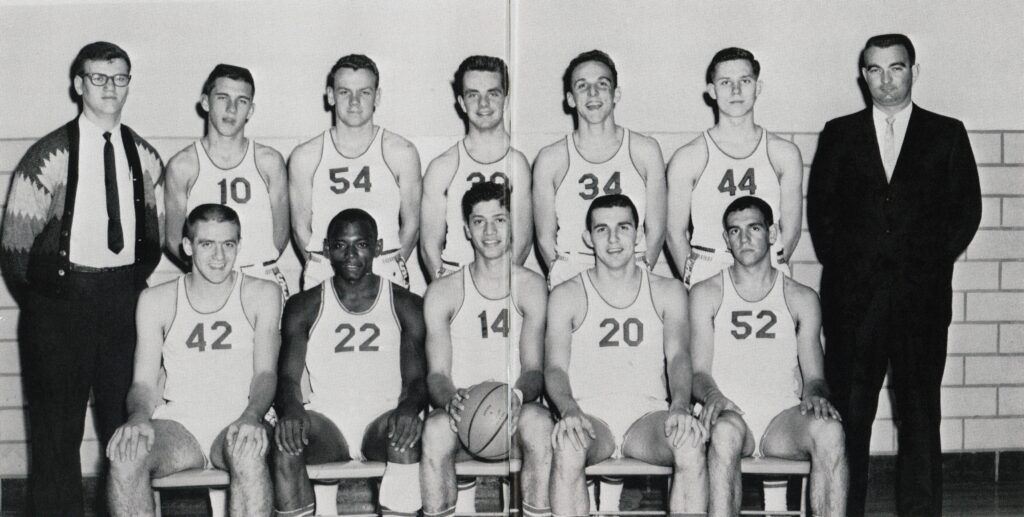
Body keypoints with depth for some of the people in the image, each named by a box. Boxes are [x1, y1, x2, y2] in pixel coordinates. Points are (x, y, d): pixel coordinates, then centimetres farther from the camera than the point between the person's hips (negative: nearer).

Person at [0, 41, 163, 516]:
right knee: (56, 429, 2)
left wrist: (137, 288, 7)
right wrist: (44, 302, -3)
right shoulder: (49, 156, -5)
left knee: (127, 424, 8)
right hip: (62, 300, -3)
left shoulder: (143, 156, 7)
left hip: (125, 297, 3)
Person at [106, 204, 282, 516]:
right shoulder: (156, 300, 11)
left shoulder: (261, 295, 8)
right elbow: (144, 382, 7)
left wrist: (251, 416, -24)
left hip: (236, 424, -1)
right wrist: (139, 417, -18)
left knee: (247, 450, -38)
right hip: (178, 425, 2)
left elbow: (265, 373, -2)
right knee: (125, 454, -31)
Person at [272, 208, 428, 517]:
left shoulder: (406, 305, 9)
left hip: (383, 422, -1)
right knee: (285, 443, -31)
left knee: (407, 438, -35)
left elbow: (417, 377, 1)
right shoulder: (304, 307, 11)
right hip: (326, 425, 1)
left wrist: (410, 407, -24)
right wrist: (289, 409, -23)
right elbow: (288, 377, 2)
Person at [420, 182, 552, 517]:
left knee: (538, 421, -34)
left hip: (516, 415, 0)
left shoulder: (531, 287, 4)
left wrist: (517, 395, -26)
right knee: (436, 429, -33)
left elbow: (534, 367, -2)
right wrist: (450, 400, -24)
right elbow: (437, 373, 0)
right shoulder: (443, 293, 7)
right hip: (462, 414, 1)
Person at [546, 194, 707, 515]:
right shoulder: (567, 296, 11)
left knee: (691, 443, -32)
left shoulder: (668, 292, 15)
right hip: (589, 414, -1)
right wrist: (569, 410, -23)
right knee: (566, 446, -36)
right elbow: (555, 367, 0)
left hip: (648, 414, 1)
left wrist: (680, 405, -23)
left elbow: (678, 356, 0)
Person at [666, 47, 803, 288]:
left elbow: (790, 230, 9)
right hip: (706, 276, -1)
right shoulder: (687, 158, 3)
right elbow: (675, 232, 5)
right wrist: (692, 283, -4)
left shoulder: (784, 154, 7)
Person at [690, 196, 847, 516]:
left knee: (829, 430, -32)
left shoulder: (801, 298, 16)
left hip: (783, 417, 2)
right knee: (726, 430, -38)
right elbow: (698, 372, 5)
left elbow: (814, 375, 11)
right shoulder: (706, 295, 13)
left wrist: (815, 393, -14)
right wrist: (711, 395, -18)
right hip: (729, 415, -1)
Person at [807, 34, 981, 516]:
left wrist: (934, 259, 0)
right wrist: (838, 260, 2)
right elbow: (819, 206, 11)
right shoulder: (839, 134, 12)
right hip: (852, 294, 1)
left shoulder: (946, 134, 10)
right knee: (848, 413, -1)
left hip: (921, 294, 0)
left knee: (920, 413, 0)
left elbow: (967, 207, 8)